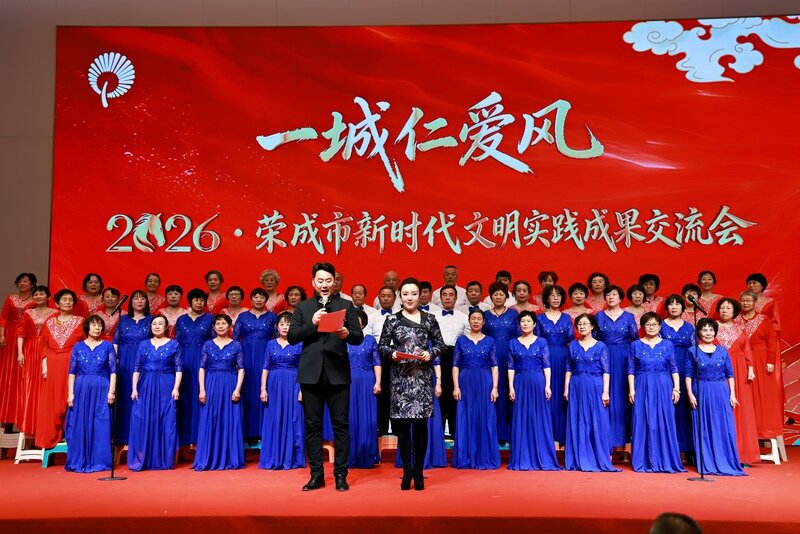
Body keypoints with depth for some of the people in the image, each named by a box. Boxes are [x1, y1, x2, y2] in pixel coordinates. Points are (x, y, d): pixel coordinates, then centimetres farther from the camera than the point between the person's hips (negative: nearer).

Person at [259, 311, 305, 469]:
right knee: (273, 422, 4)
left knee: (292, 421, 0)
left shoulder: (299, 344, 2)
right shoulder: (271, 344, 8)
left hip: (293, 385, -2)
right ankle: (272, 459, 13)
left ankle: (291, 459, 9)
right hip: (274, 385, 2)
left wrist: (302, 390, -9)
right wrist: (263, 389, -1)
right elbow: (265, 368, 7)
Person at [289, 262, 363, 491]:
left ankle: (340, 474, 11)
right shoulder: (302, 307, 11)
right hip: (311, 373, 1)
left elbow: (359, 337, 2)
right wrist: (312, 324, -12)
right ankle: (316, 474, 16)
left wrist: (347, 334, -19)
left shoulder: (346, 305, 8)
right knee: (313, 426, 6)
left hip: (338, 372, -1)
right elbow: (291, 337, 2)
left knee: (341, 425, 1)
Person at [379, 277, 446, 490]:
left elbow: (440, 344, 10)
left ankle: (418, 470, 13)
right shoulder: (392, 319, 5)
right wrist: (392, 353, -12)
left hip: (423, 376, 0)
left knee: (420, 423, 2)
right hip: (400, 377, 0)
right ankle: (407, 469, 12)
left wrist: (430, 353, -9)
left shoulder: (429, 319, 6)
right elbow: (382, 346, 8)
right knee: (402, 423, 0)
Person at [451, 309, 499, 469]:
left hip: (485, 384, 0)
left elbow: (494, 366, 4)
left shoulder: (489, 341, 6)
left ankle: (485, 458, 12)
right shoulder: (461, 340, 6)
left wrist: (495, 387, -5)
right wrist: (456, 387, -5)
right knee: (465, 420, 3)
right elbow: (455, 365, 3)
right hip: (466, 383, 0)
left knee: (486, 420, 2)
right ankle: (465, 458, 12)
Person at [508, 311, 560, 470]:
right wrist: (511, 387, -3)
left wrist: (547, 385, -8)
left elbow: (547, 365, 0)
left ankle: (542, 458, 10)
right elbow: (511, 367, 5)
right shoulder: (513, 343, 7)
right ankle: (522, 460, 10)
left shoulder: (541, 342, 4)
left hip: (538, 383, -1)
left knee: (540, 420, 2)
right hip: (520, 383, 1)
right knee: (521, 421, 3)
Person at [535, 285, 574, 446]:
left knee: (562, 396, 2)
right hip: (545, 358, -1)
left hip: (563, 358, 1)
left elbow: (572, 341, 6)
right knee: (547, 396, -1)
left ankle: (562, 435, 9)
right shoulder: (540, 318, 5)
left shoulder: (566, 318, 9)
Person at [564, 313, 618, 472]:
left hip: (595, 387, -3)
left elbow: (606, 371, -3)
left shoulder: (601, 346, 0)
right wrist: (566, 388, 4)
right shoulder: (573, 345, 8)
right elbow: (569, 369, 10)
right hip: (577, 387, 3)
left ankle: (600, 460, 9)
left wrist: (605, 391, -10)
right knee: (577, 423, 4)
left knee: (597, 423, 0)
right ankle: (579, 460, 12)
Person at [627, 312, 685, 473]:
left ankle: (666, 461, 10)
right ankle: (644, 462, 8)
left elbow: (674, 369, 6)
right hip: (643, 387, 0)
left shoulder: (667, 345, 7)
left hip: (664, 388, 0)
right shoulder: (636, 345, 5)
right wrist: (631, 389, -4)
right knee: (643, 424, 1)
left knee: (664, 423, 1)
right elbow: (631, 370, 4)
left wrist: (676, 388, -2)